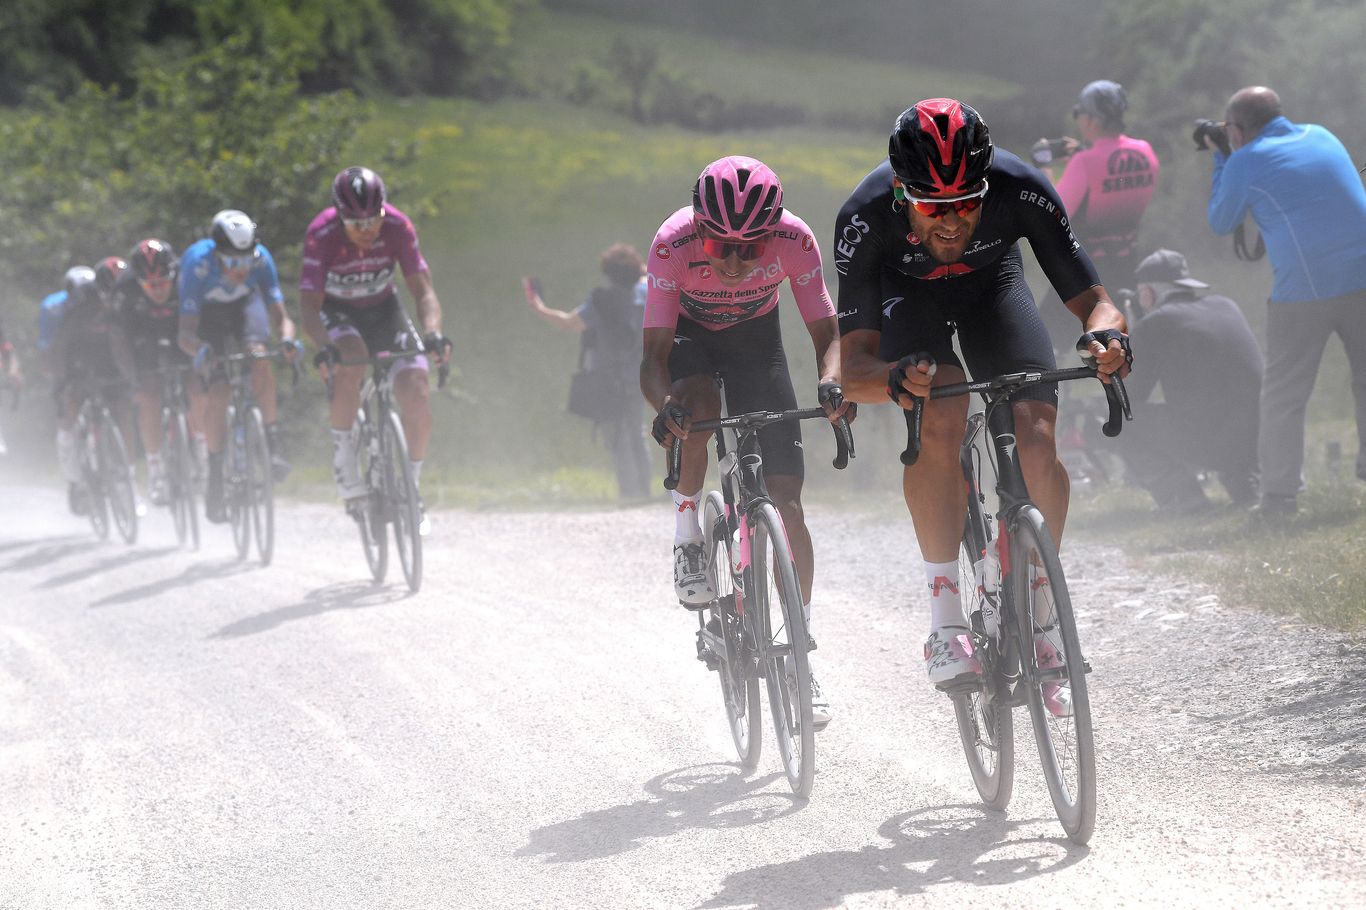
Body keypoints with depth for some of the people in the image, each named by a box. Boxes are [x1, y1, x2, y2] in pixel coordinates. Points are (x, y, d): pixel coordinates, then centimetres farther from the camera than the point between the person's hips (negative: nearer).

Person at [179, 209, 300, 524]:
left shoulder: (260, 258, -32)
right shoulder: (197, 264, -37)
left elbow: (280, 315, -31)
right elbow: (185, 331, -39)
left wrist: (287, 340, -53)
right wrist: (199, 350, -60)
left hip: (244, 304, 2)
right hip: (206, 312, -2)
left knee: (258, 355, -29)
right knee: (218, 392, -16)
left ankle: (272, 445, -23)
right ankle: (215, 478, -5)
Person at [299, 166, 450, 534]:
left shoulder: (398, 227, -25)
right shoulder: (322, 235, -29)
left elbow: (423, 290, -25)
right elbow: (309, 303, -30)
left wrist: (433, 333, -44)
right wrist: (324, 347, -49)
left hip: (383, 309, 2)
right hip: (336, 312, -2)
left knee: (417, 399, -15)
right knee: (350, 364, -36)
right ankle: (344, 465, -22)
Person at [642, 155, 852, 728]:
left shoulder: (793, 239, -32)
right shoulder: (674, 243, -35)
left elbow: (827, 333, -24)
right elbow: (653, 357, -34)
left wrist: (831, 383, -46)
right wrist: (665, 405, -55)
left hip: (756, 337, 1)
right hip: (687, 334, -1)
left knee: (785, 497, -9)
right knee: (698, 406, -37)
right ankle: (687, 536, -11)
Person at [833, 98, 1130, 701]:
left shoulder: (1021, 191, -35)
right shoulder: (866, 217, -37)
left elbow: (1092, 301, -29)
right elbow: (854, 366, -37)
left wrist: (1106, 335, -53)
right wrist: (894, 379, -59)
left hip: (993, 287, 1)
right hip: (908, 296, -1)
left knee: (1036, 436, -20)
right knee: (940, 423, -30)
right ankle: (946, 624, -23)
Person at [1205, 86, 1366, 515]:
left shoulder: (1245, 162, -2)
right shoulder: (1321, 137, 14)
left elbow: (1220, 223, 12)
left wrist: (1221, 159, 19)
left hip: (1304, 290, -4)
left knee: (1283, 398, 5)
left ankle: (1279, 496, 4)